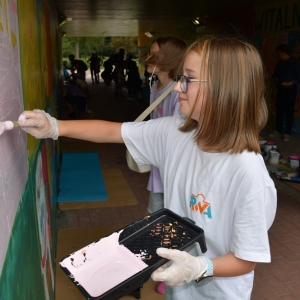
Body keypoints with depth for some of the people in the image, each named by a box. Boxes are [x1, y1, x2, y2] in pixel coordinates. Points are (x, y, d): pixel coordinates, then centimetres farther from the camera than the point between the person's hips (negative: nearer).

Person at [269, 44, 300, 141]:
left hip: (290, 90, -6)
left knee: (289, 111, -2)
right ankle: (278, 131, 17)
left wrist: (289, 83, -19)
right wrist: (276, 79, 1)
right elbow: (275, 74, 22)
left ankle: (287, 133, 2)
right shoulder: (279, 63, 10)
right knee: (279, 110, 8)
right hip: (280, 90, 6)